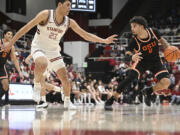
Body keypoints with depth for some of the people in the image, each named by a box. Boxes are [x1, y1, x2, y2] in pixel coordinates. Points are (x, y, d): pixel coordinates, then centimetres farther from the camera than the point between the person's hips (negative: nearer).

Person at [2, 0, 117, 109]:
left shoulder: (69, 22, -8)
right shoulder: (46, 14, -21)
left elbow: (86, 35, -5)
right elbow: (27, 27, -17)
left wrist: (104, 41, -16)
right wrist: (11, 43, -17)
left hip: (53, 50, 5)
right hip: (39, 47, -5)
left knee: (65, 78, 2)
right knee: (42, 64, -38)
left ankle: (67, 101, 25)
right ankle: (37, 84, -11)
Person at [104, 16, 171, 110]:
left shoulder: (153, 32, -18)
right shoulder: (134, 40, -23)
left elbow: (161, 40, 3)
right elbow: (128, 53, -24)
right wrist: (132, 57, -47)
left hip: (155, 61, 2)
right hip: (142, 61, -2)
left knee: (166, 82, -19)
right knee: (130, 77, -26)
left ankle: (149, 92, 11)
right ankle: (110, 100, -20)